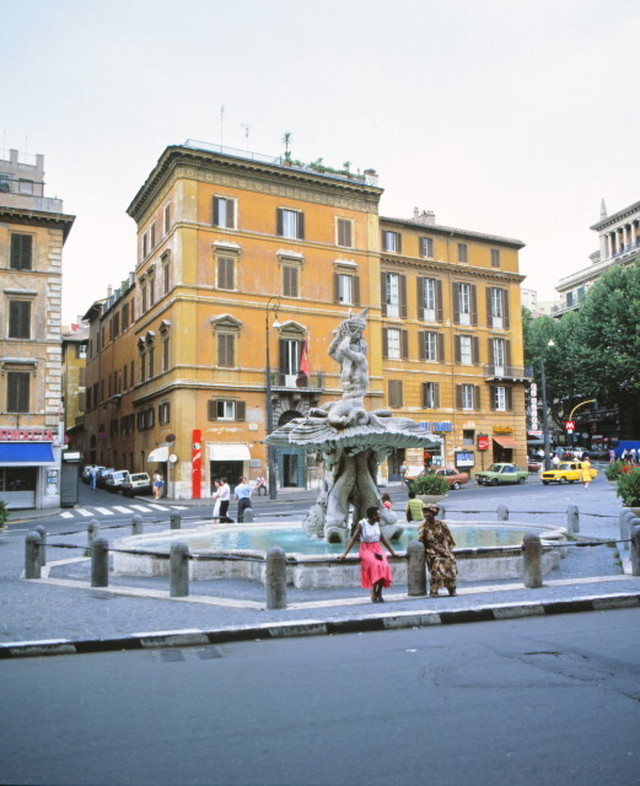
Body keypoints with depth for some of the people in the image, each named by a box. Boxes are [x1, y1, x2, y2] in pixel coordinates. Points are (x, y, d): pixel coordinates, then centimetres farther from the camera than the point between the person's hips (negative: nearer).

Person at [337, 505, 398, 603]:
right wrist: (344, 554, -14)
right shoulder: (362, 524, -7)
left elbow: (382, 538, 17)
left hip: (377, 548, 4)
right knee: (376, 565, -32)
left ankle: (379, 592, -11)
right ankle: (373, 593, -20)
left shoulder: (377, 523, 7)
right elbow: (354, 539, -7)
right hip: (366, 549, -4)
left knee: (385, 566, -26)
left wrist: (392, 552, 21)